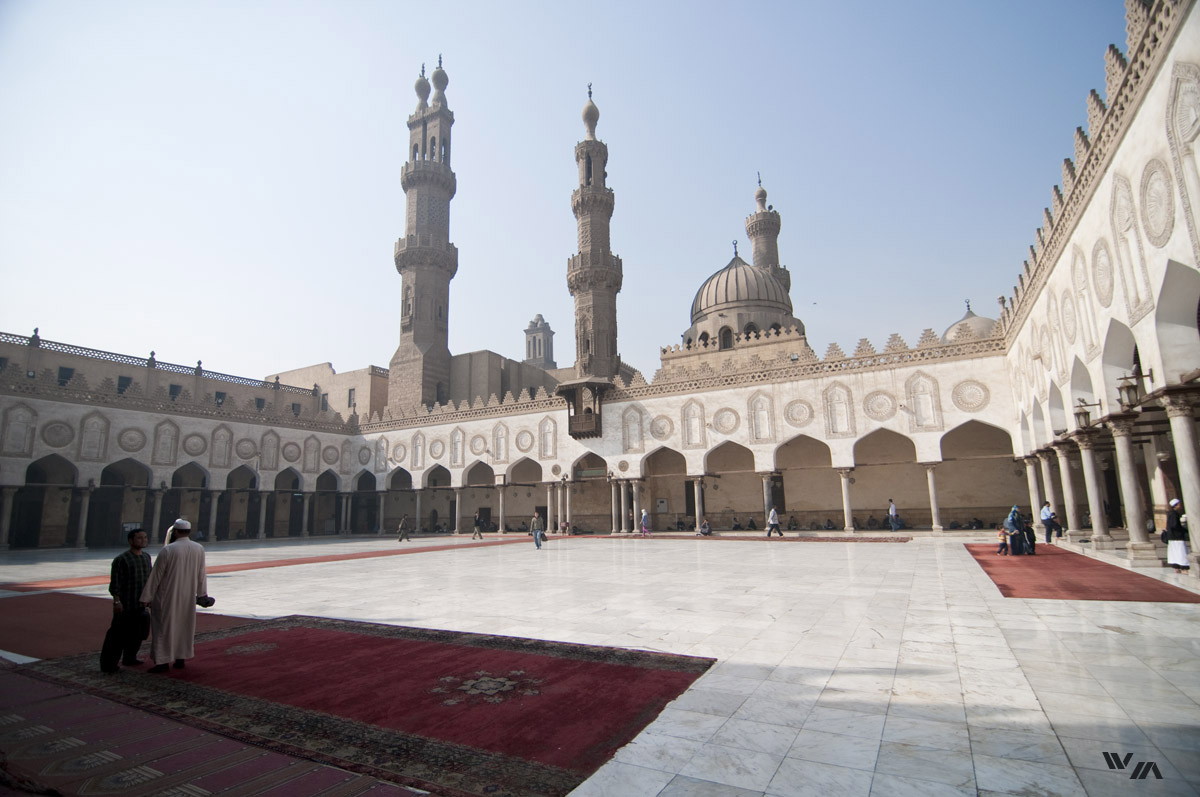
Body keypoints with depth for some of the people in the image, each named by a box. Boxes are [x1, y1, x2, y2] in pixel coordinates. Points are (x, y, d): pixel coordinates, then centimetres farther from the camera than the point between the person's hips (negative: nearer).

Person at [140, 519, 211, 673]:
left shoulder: (167, 550, -16)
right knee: (184, 626, 15)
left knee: (164, 627, 6)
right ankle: (181, 659, 20)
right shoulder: (199, 549, -3)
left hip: (167, 596, -4)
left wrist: (146, 597, -3)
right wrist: (201, 594, 16)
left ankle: (162, 661, 7)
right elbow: (201, 574, 6)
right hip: (188, 596, 4)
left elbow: (155, 575, -11)